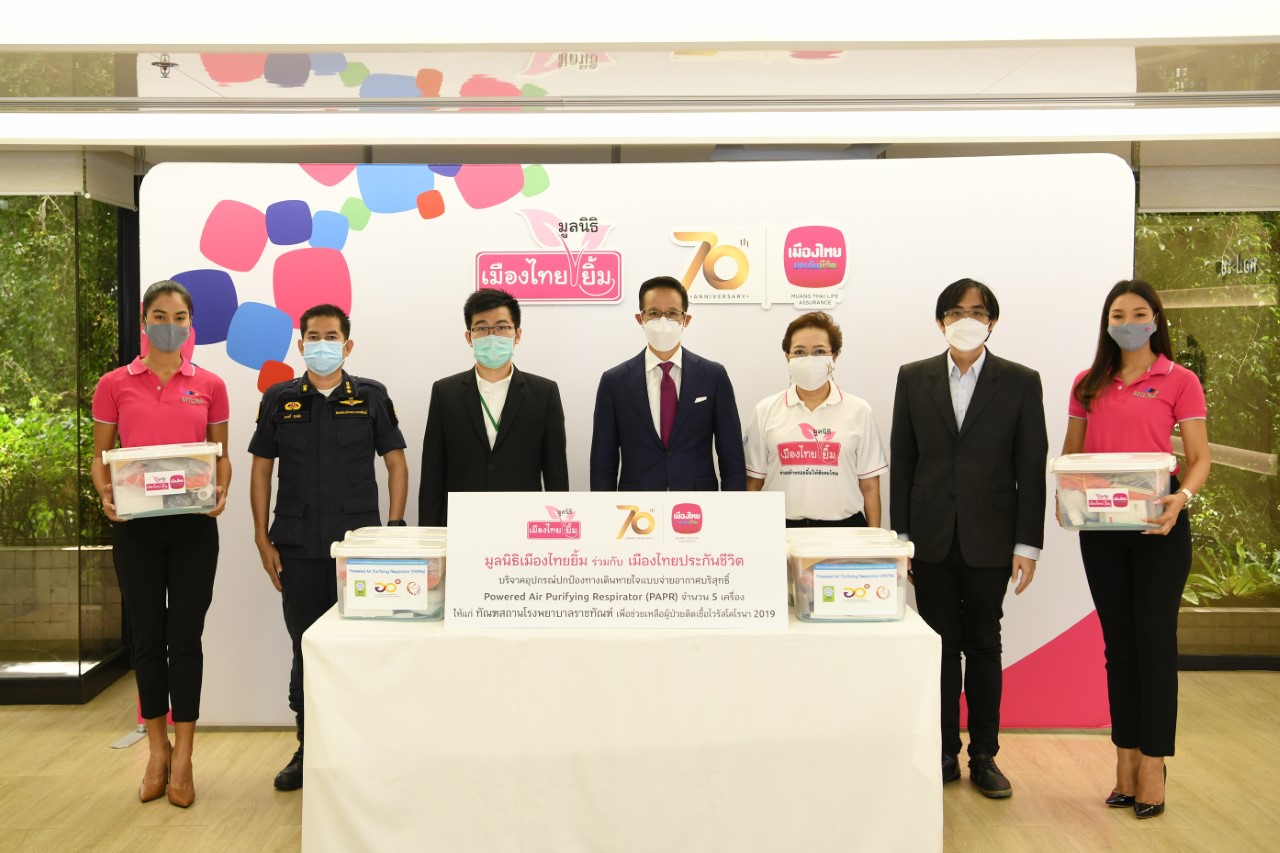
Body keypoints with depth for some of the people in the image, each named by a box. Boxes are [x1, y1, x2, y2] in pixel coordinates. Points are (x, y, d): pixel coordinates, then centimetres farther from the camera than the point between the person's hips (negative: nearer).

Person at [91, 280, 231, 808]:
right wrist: (106, 496, -11)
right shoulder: (114, 385, 2)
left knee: (186, 637, 4)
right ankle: (157, 751, 24)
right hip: (136, 527, 0)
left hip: (194, 526, 0)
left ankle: (183, 758, 15)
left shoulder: (209, 386, 3)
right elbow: (100, 455, 7)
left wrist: (221, 492, -10)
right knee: (147, 636, 8)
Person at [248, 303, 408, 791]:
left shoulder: (371, 397, 3)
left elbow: (396, 464, 4)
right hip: (298, 548, 1)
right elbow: (261, 470, 9)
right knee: (306, 649, 9)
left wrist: (394, 530, -3)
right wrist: (263, 539, 2)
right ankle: (308, 748, 23)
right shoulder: (279, 399, 6)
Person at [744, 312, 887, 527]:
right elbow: (753, 484, 6)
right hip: (781, 528, 0)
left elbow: (869, 486, 3)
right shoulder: (766, 412, 3)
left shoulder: (858, 411, 3)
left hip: (844, 527, 0)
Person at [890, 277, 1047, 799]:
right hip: (932, 539, 1)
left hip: (989, 540, -1)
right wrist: (899, 537, 2)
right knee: (940, 647, 7)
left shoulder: (1020, 382, 1)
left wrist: (1027, 544, -5)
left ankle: (984, 756, 19)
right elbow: (901, 462, 5)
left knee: (983, 647, 8)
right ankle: (944, 753, 19)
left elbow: (1031, 469, -1)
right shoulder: (914, 378, 5)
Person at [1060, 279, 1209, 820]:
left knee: (1155, 640, 0)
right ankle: (1125, 765, 19)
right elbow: (1072, 451, 14)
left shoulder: (1179, 382, -1)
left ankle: (1152, 768, 10)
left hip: (1158, 526, -4)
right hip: (1100, 527, 4)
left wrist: (1181, 499, -23)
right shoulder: (1088, 385, 10)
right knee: (1118, 644, 10)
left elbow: (1200, 458, -4)